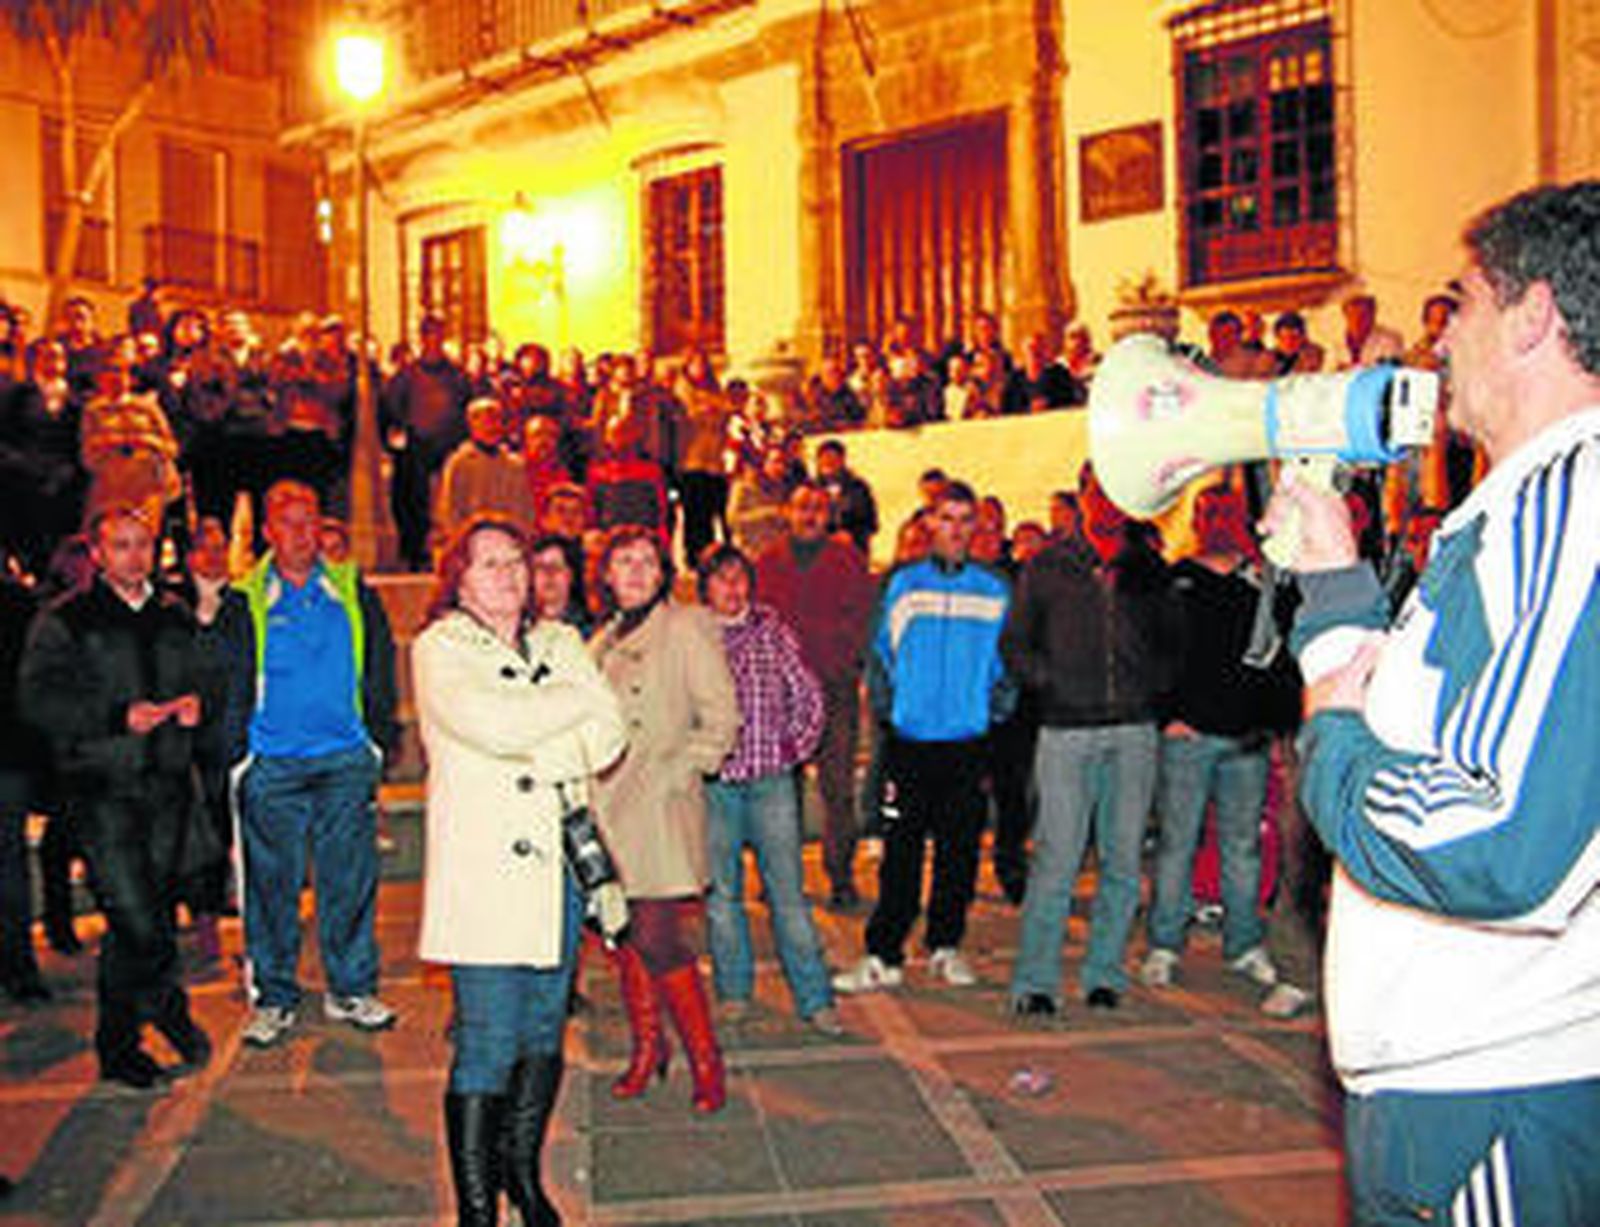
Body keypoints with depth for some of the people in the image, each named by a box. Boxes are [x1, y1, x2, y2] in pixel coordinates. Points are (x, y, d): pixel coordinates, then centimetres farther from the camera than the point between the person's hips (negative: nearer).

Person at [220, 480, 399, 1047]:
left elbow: (380, 673, 11)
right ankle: (274, 997, 16)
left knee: (350, 877, 5)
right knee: (272, 884, 4)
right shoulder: (244, 603, 2)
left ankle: (351, 990, 17)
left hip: (346, 761, 1)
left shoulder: (353, 591, 7)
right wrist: (237, 756, -3)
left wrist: (379, 741, 6)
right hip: (272, 766, -1)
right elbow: (232, 687, 4)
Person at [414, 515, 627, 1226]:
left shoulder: (559, 643, 15)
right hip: (483, 868, -5)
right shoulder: (439, 648, 1)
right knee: (487, 1043, -4)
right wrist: (577, 700, -5)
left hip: (559, 860, 5)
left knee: (545, 1030, 12)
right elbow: (490, 722, -18)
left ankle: (523, 1170, 30)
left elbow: (608, 736, 4)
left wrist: (533, 752, -10)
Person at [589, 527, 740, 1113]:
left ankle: (705, 1059, 6)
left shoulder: (685, 628, -4)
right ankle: (647, 1048, 27)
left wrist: (678, 772, -12)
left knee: (657, 938, -9)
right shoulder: (603, 640, 16)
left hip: (659, 807, -6)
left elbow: (721, 718, -7)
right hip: (607, 806, 6)